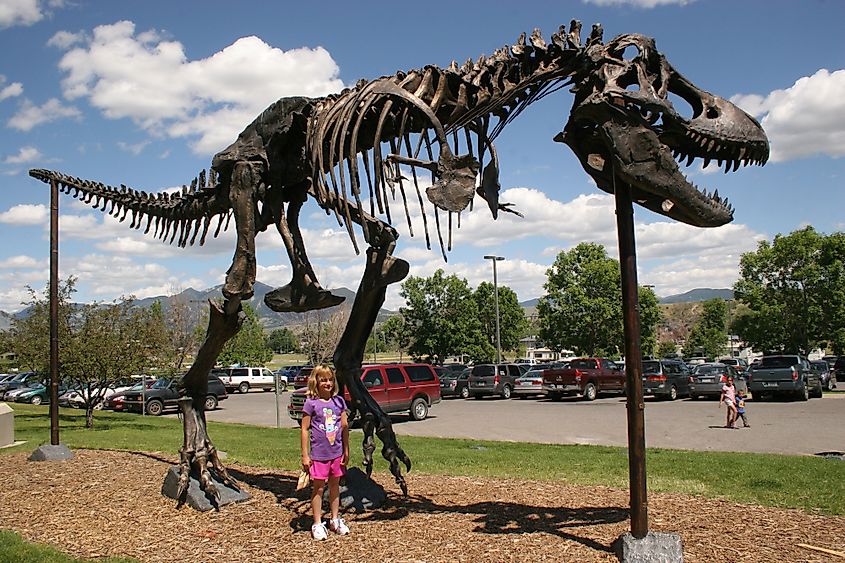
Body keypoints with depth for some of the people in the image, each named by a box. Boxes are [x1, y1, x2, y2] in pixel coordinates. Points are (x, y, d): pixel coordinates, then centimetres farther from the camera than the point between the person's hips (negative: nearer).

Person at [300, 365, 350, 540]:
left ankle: (335, 520, 27)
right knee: (318, 488, 5)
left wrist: (346, 451, 6)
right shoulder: (311, 403, -8)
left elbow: (345, 426, 7)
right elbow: (305, 429, -6)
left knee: (335, 485, 14)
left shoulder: (339, 401, 3)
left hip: (337, 452, 4)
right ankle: (317, 524, 14)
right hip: (318, 453, -4)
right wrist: (305, 455, -8)